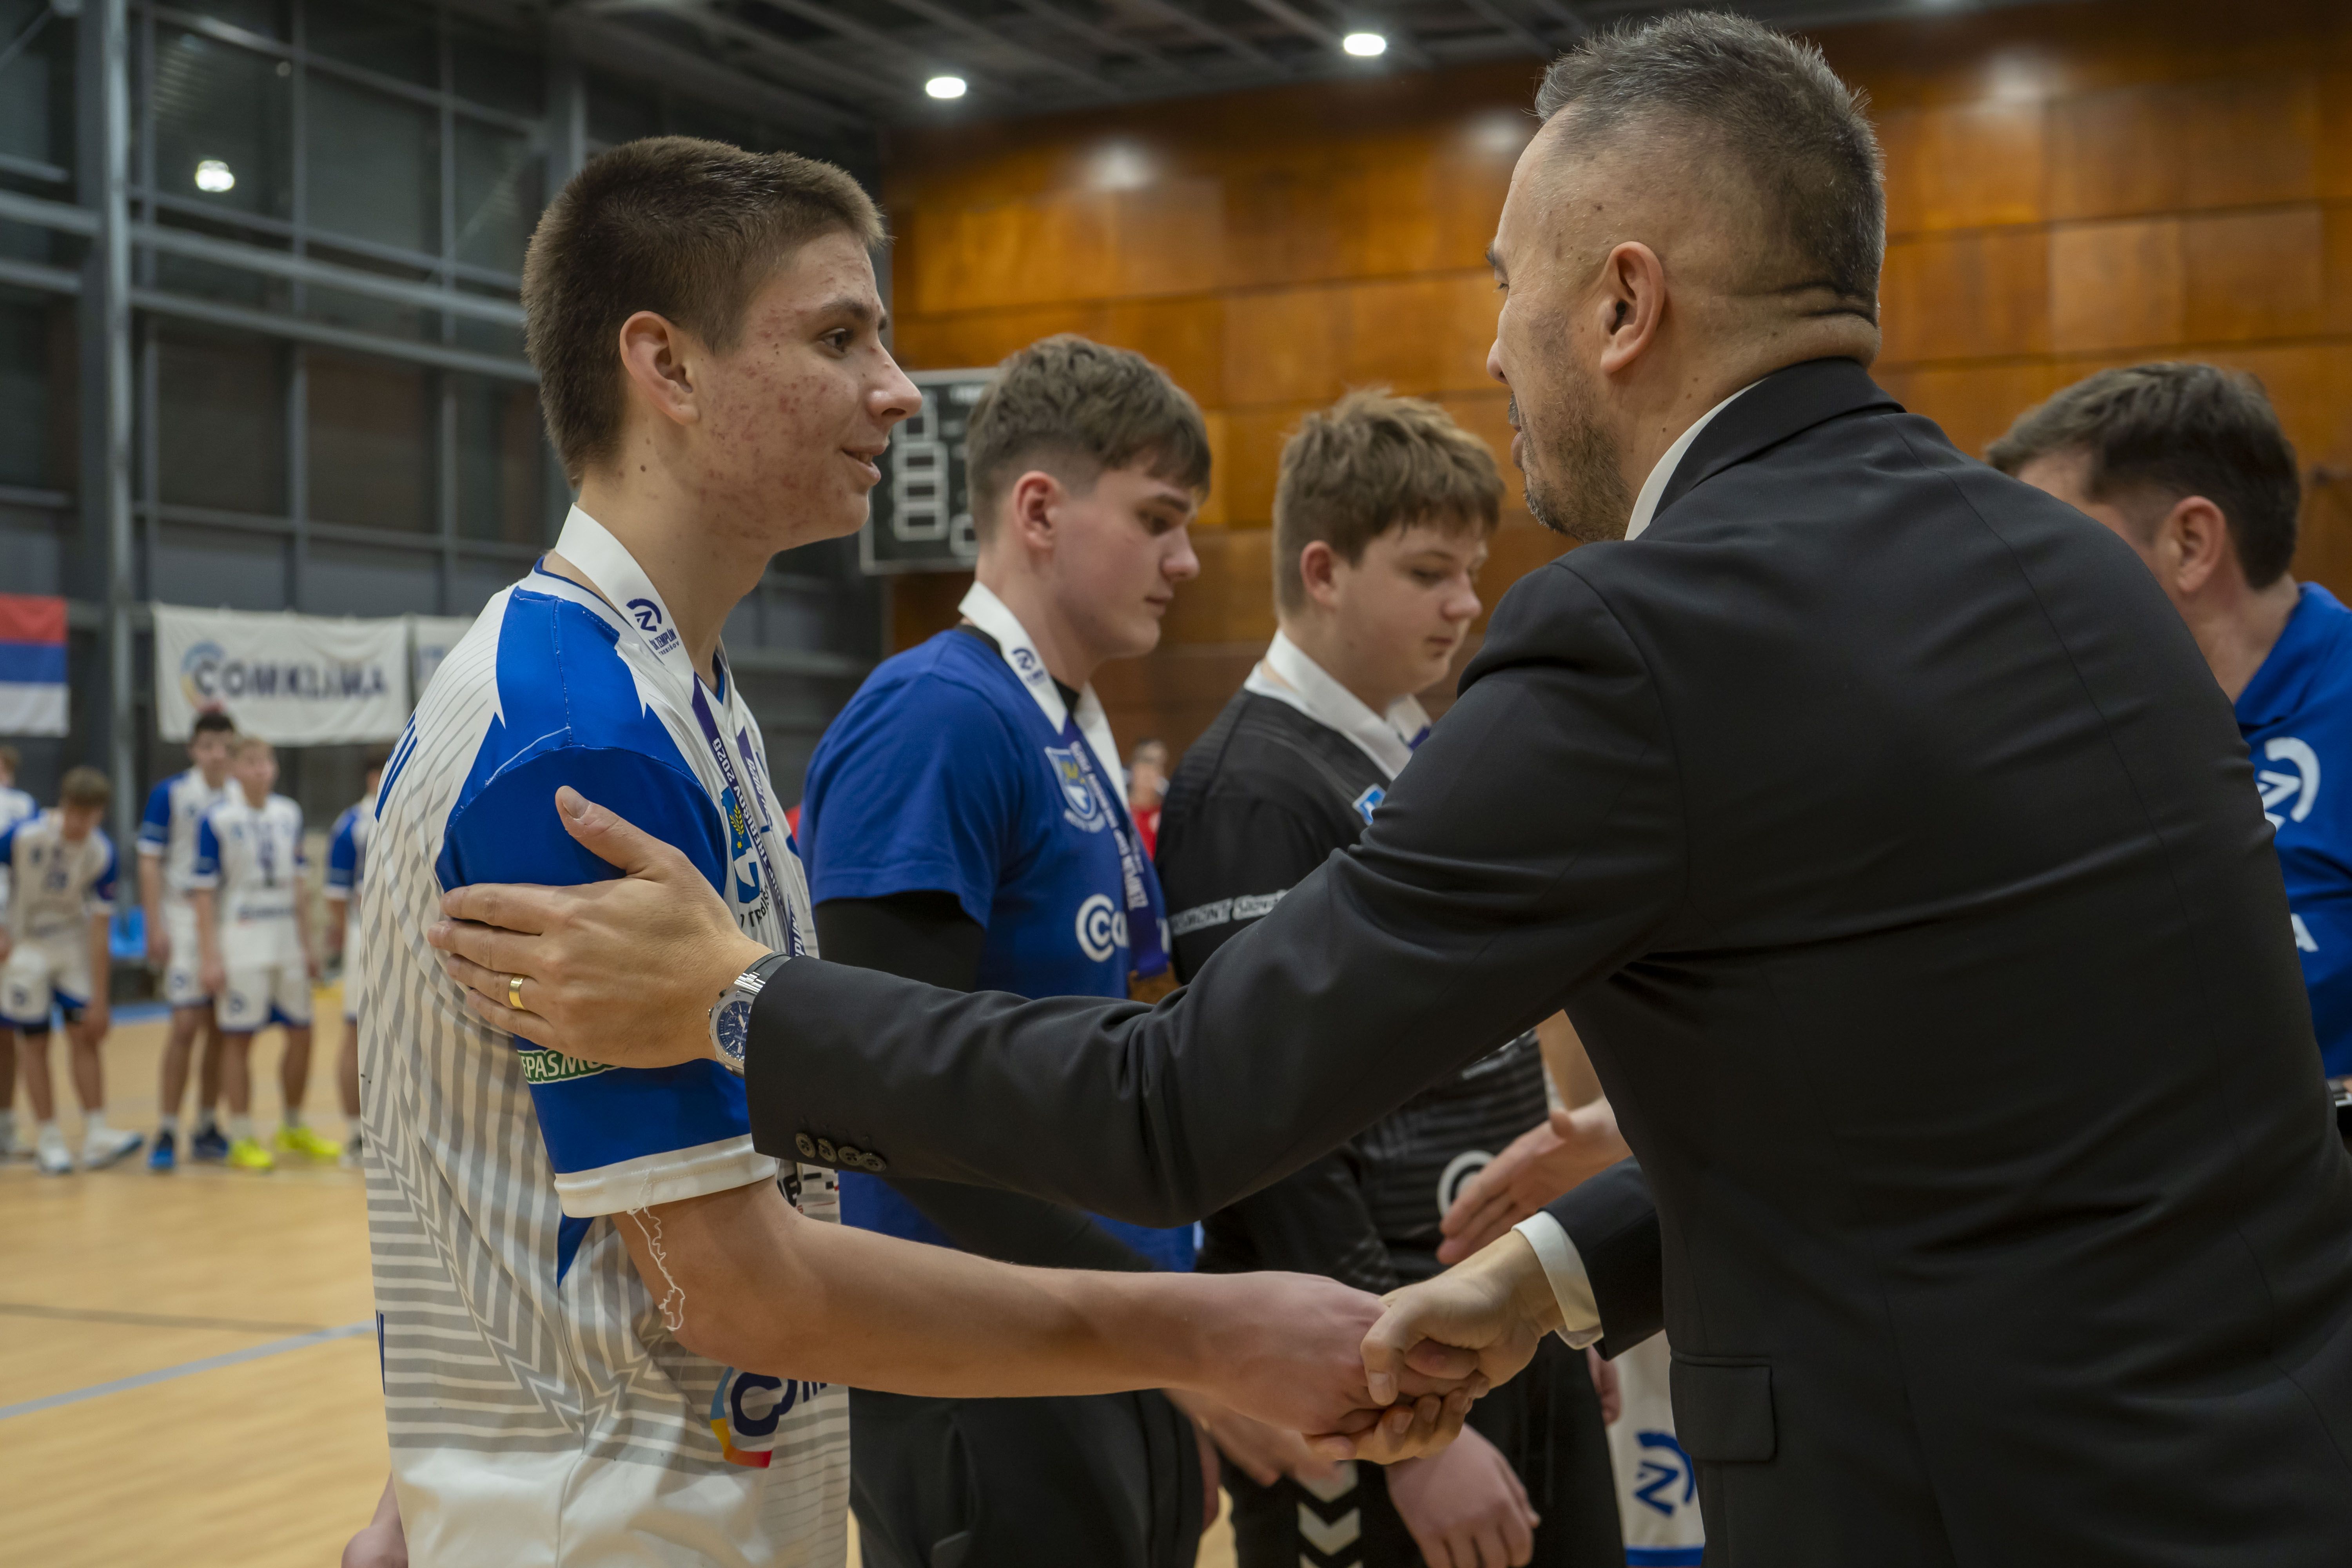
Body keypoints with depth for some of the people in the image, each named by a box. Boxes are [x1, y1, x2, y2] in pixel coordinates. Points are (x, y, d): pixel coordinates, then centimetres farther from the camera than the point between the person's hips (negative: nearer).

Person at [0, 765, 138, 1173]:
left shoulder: (102, 853, -17)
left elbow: (100, 928, -13)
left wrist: (99, 1000, -12)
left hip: (74, 943, 2)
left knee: (86, 1035, -4)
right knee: (33, 1040, 1)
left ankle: (96, 1136, -2)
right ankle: (48, 1139, 8)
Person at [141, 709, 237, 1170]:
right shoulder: (169, 795, -5)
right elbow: (150, 863, -4)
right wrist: (156, 927, -11)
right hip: (186, 919, -4)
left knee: (221, 1029, 7)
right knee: (186, 1024, -10)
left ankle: (208, 1128, 18)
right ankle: (167, 1132, -2)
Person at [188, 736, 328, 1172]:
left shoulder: (289, 814, 8)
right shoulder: (216, 820, -8)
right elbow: (202, 891, -9)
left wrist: (307, 943, 13)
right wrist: (209, 956, -14)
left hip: (287, 942, 6)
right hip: (239, 944, -6)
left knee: (301, 1033, 9)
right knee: (238, 1039, -1)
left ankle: (293, 1129, 24)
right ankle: (242, 1140, 6)